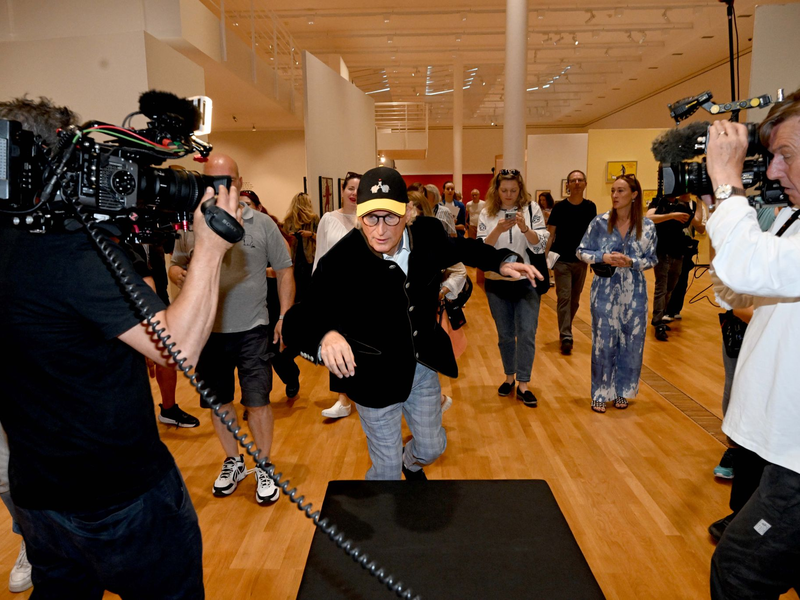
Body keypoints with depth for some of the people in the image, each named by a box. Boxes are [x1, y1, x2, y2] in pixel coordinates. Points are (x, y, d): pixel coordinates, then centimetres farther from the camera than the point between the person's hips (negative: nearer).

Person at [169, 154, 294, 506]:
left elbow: (284, 271, 3)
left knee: (257, 401, 2)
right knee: (219, 402, 14)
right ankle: (233, 461, 35)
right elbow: (175, 267, 10)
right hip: (208, 330, 2)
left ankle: (264, 468, 22)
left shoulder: (262, 224, -2)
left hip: (252, 330, -2)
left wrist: (285, 316, -3)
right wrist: (179, 275, -15)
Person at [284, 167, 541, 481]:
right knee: (387, 470, 10)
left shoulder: (428, 234, -12)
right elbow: (299, 319, -29)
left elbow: (460, 248, 12)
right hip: (376, 377, -4)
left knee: (432, 447, 25)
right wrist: (325, 335, -50)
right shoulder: (339, 262, -26)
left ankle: (411, 463, 63)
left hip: (424, 367, 5)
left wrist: (500, 262, 1)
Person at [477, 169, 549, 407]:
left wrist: (524, 228, -24)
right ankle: (509, 377, 29)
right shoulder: (487, 214, -1)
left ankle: (523, 385, 4)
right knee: (505, 334, 12)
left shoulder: (532, 209, -3)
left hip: (527, 281, -1)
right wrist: (498, 230, -22)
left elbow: (540, 246, -7)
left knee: (526, 333, -5)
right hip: (497, 283, 1)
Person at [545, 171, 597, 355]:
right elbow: (550, 234, -4)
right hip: (562, 261, -3)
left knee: (575, 299, 12)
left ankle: (565, 330, 30)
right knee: (564, 298, -7)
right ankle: (566, 337, -6)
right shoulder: (560, 207, -5)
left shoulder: (590, 207, 3)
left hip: (581, 261, 3)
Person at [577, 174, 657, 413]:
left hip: (634, 292, 1)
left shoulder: (647, 226, -2)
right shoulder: (600, 222, -4)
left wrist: (631, 262, -17)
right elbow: (582, 252, 1)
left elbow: (651, 259, 2)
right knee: (603, 342, 2)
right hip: (605, 290, -1)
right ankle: (601, 393, 17)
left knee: (631, 342, 7)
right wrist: (603, 257, -16)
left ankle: (621, 391, 26)